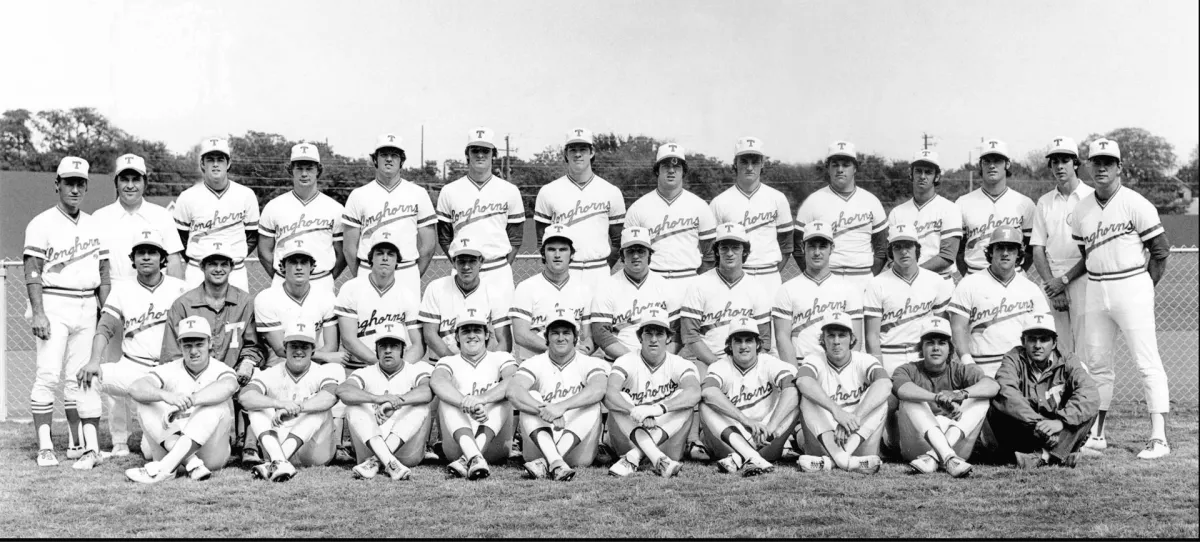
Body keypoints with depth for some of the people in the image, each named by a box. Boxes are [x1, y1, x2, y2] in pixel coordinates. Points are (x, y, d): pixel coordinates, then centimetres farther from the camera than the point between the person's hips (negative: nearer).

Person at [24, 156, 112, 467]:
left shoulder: (94, 226, 14)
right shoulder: (42, 224, -2)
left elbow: (103, 272, 15)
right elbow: (33, 270, -9)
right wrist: (38, 313, -18)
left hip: (87, 308, 5)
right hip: (53, 306, -5)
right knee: (48, 375, -10)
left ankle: (81, 442, 13)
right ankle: (45, 447, -7)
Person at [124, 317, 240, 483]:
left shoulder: (220, 370, -1)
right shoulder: (170, 370, 5)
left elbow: (227, 387, -29)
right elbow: (136, 388, -16)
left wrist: (187, 401, -41)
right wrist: (166, 395, -37)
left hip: (209, 452, -2)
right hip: (170, 443, 2)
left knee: (219, 405, -26)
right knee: (147, 404, -16)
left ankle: (165, 467, -39)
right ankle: (192, 464, -34)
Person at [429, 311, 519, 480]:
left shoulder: (501, 358, 12)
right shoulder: (449, 362, 13)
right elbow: (436, 382, -15)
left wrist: (481, 399, -35)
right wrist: (467, 404, -36)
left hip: (495, 445, 0)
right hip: (457, 445, 1)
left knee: (501, 391, -20)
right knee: (447, 396, -20)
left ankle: (466, 459, -41)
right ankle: (475, 457, -47)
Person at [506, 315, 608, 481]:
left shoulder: (590, 363, 3)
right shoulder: (535, 364, 4)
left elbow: (598, 389, -22)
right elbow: (512, 391, -18)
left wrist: (561, 407, -38)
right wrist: (546, 411, -35)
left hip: (576, 451, 0)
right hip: (539, 446, 0)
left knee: (591, 405, -22)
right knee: (531, 398, -19)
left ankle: (546, 464, -41)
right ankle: (556, 462, -44)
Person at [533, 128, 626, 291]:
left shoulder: (611, 192, 6)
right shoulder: (548, 191, 4)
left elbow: (618, 239, 11)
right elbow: (541, 234, 8)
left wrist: (606, 267, 3)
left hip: (599, 273, 1)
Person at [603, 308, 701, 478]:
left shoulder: (680, 365, -3)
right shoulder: (626, 362, -5)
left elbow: (694, 393, -27)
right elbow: (609, 394, -26)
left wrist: (658, 408, -43)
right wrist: (637, 412, -44)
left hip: (667, 436, 1)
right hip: (630, 437, 0)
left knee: (685, 401, -22)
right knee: (617, 400, -23)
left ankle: (633, 458, -31)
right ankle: (659, 459, -37)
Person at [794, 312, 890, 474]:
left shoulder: (864, 361, 1)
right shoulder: (814, 361, -1)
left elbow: (885, 384, -23)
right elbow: (803, 381, -27)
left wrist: (856, 417, -37)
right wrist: (836, 410, -42)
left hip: (860, 439, 1)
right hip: (822, 440, 0)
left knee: (879, 398, -19)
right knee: (809, 396, -20)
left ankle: (832, 459, -36)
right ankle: (840, 456, -42)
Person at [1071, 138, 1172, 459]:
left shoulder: (1135, 204, -6)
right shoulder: (1082, 210, 9)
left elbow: (1161, 248, -5)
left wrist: (1143, 288, -2)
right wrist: (1102, 285, 8)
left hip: (1131, 286, -6)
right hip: (1096, 290, 6)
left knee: (1147, 362, -7)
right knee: (1096, 362, 9)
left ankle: (1159, 438, -6)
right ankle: (1097, 433, 19)